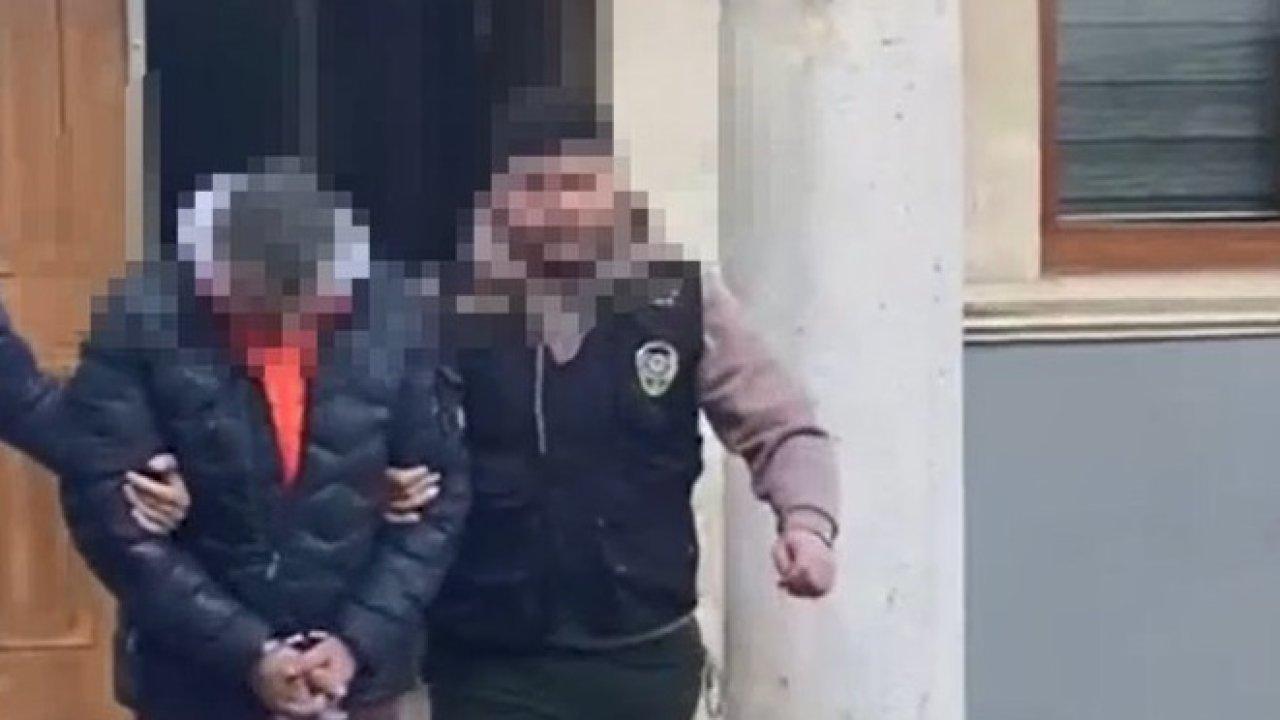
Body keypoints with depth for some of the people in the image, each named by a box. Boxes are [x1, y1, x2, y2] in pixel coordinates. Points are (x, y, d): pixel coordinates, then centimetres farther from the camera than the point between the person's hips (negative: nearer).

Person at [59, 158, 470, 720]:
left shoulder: (390, 314, -7)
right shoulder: (141, 320, -13)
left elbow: (438, 493, 0)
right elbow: (108, 509, -12)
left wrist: (363, 639, -10)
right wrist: (244, 651, -16)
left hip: (358, 670, 2)